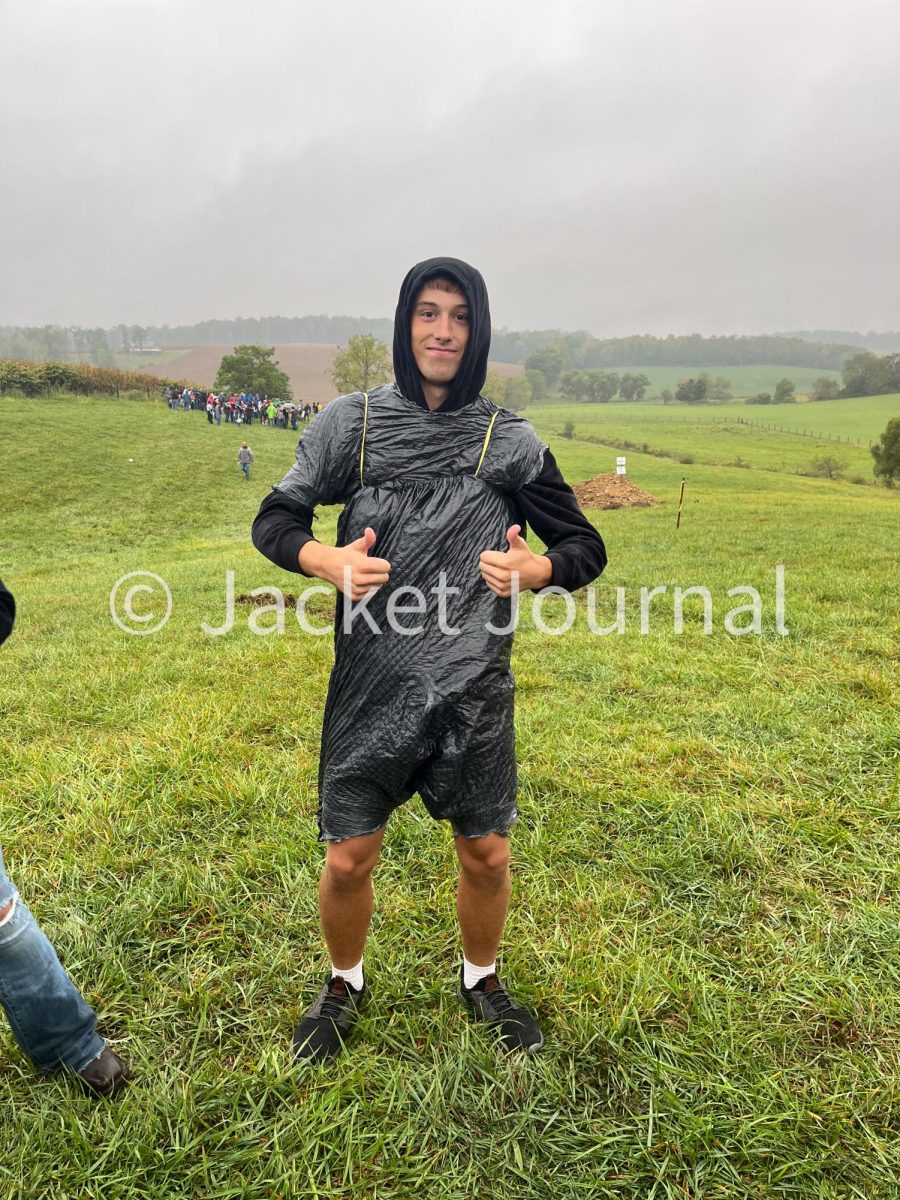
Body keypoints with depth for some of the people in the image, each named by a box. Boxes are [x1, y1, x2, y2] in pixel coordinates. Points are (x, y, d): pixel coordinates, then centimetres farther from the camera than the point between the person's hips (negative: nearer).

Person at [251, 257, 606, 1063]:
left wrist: (533, 569, -17)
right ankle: (345, 986, 39)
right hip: (371, 686, 0)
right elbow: (274, 520, 5)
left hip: (474, 691, 1)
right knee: (349, 859, 8)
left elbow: (585, 548, 5)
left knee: (487, 855, 12)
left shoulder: (511, 440, -1)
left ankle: (482, 981, 42)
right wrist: (329, 562, -16)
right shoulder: (351, 422, -1)